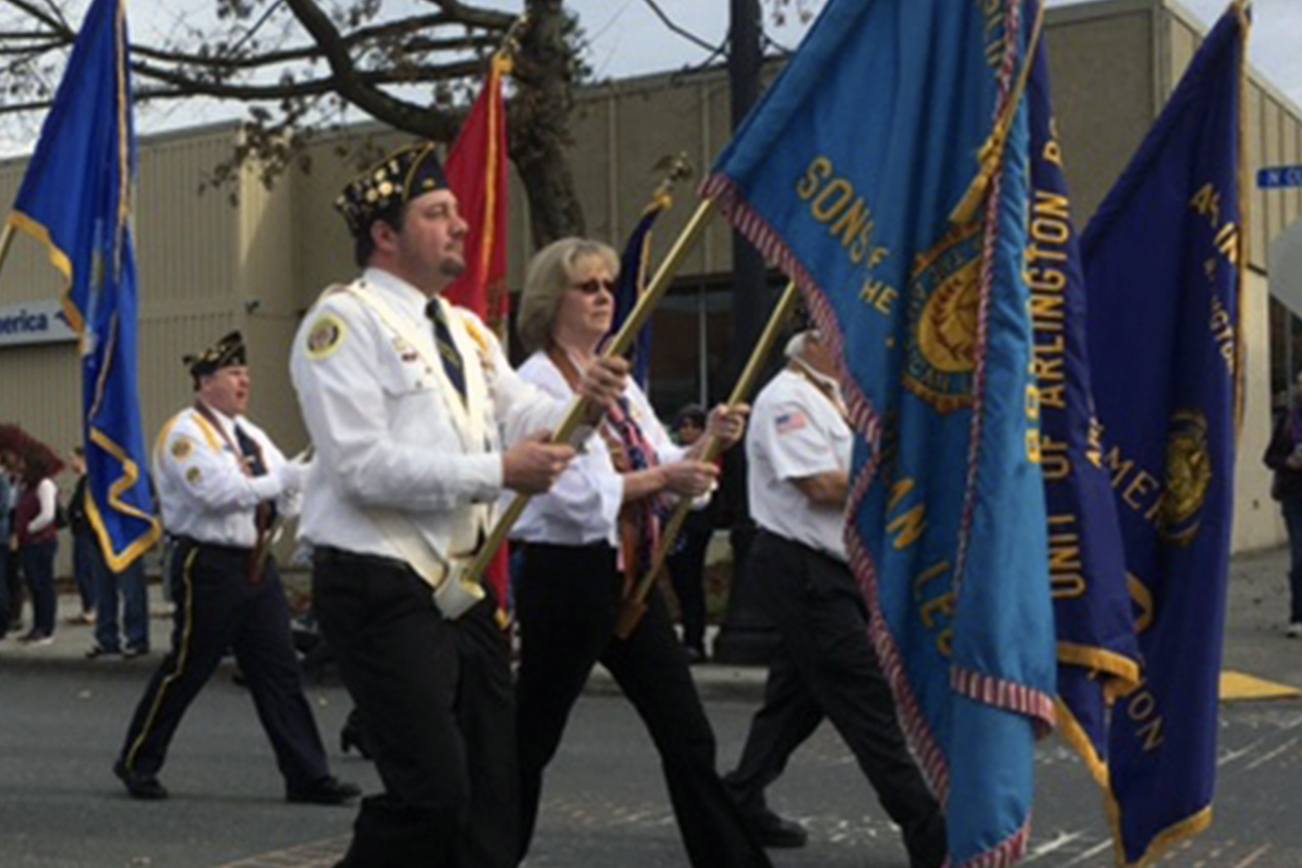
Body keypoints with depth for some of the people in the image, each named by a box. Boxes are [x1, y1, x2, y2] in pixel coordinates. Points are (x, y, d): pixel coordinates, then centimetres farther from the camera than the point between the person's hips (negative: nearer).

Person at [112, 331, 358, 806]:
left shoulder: (251, 435, 16)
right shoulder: (185, 433, -9)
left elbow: (287, 491, 13)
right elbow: (220, 492, -22)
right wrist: (287, 477, -21)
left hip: (256, 564, 8)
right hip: (210, 565, -7)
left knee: (279, 670, 5)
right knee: (186, 669, 2)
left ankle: (308, 775, 7)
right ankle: (136, 763, 20)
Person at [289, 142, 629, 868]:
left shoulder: (466, 329, 16)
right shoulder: (345, 319, -10)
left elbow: (526, 415, 8)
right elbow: (363, 466, -19)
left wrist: (584, 403, -14)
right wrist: (497, 472, -21)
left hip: (465, 587, 8)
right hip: (382, 590, -8)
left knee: (493, 790, 12)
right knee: (432, 791, -10)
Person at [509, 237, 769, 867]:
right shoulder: (537, 382, -10)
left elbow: (665, 468, 10)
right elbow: (575, 491, -19)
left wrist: (707, 444, -7)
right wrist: (662, 477, -20)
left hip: (632, 576, 7)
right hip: (567, 576, -7)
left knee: (688, 738, 6)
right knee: (532, 738, 6)